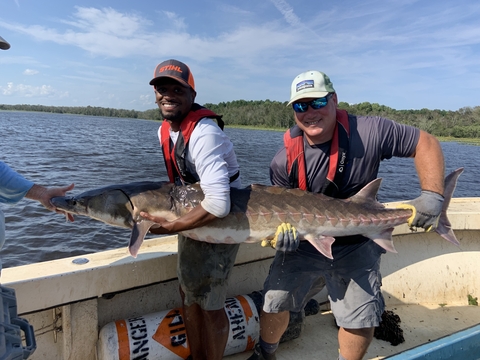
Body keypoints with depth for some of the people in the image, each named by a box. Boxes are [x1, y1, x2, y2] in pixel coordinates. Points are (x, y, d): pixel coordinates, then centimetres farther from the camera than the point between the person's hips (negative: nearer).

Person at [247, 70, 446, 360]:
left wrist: (432, 195, -22)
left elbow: (426, 144, -10)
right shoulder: (284, 160, -13)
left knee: (363, 320, 4)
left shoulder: (369, 132, -19)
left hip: (356, 248, 0)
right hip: (304, 245, 1)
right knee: (274, 302, 4)